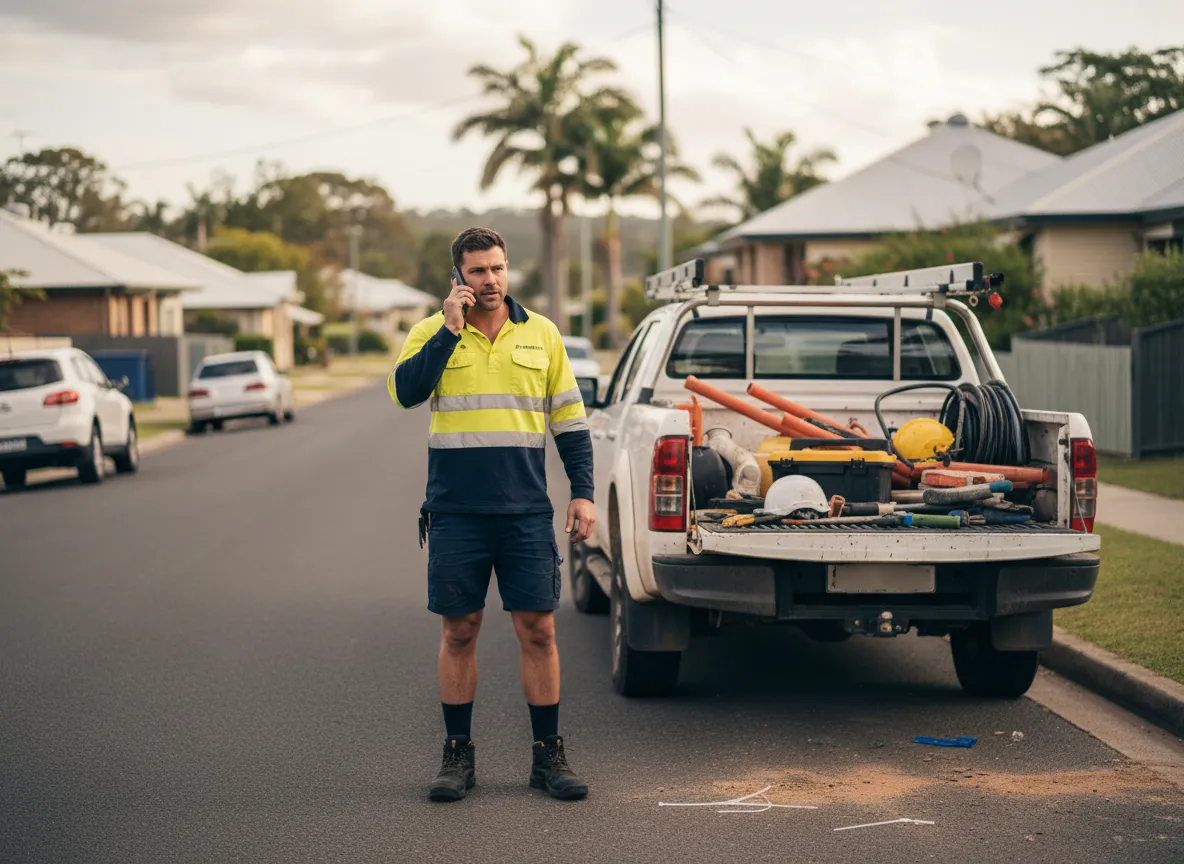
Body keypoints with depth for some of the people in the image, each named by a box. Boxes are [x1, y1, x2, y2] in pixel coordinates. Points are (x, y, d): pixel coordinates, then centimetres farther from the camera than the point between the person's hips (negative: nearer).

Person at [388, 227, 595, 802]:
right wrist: (451, 329, -16)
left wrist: (583, 493, 5)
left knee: (538, 630, 0)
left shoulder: (541, 334, 8)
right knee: (459, 631, 5)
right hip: (456, 512, -1)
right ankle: (458, 755, 15)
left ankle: (548, 755, 10)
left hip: (527, 512, 1)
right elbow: (406, 391, -15)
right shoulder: (432, 332, 3)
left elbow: (570, 419, 12)